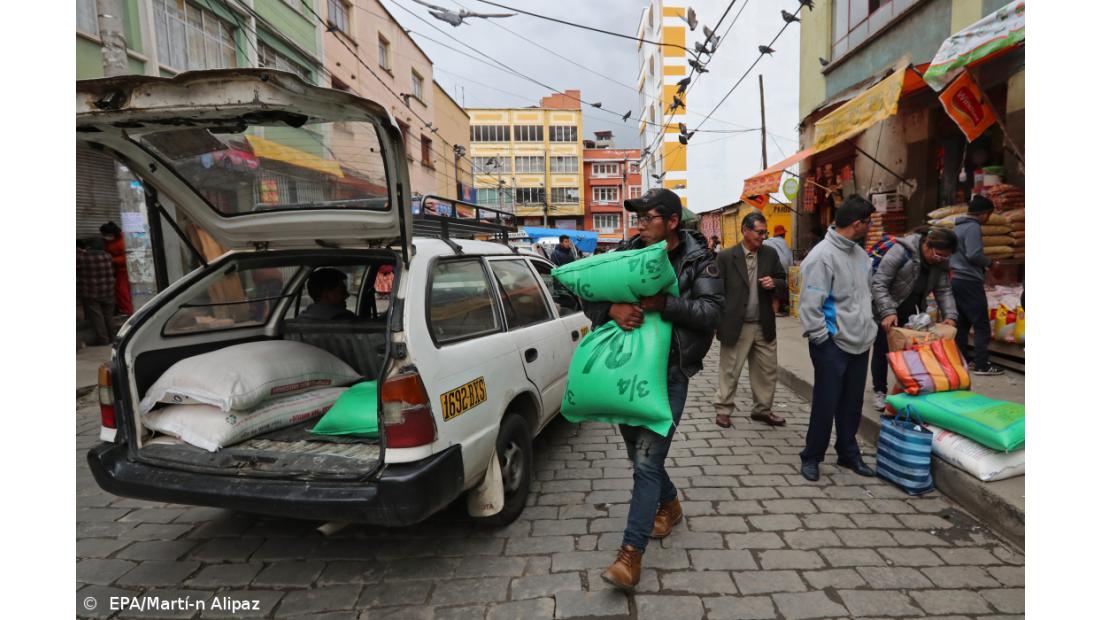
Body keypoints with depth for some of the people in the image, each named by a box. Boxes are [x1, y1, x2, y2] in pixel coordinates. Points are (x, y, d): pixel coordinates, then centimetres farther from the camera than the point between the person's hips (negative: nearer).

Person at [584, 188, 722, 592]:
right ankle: (669, 505, 46)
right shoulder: (629, 252, 3)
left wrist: (661, 303, -27)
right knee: (638, 451, 18)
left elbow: (710, 312, -15)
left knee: (648, 460, -8)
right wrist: (612, 309, -22)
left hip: (669, 373, -4)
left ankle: (631, 554, 2)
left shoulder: (698, 261, -4)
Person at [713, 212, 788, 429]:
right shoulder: (726, 257, -8)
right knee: (729, 371, 5)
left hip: (764, 325, 5)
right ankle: (723, 410, 20)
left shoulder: (770, 254, 5)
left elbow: (783, 280, 13)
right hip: (736, 325, -5)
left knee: (768, 371, 13)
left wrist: (774, 283, -11)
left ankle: (762, 409, 29)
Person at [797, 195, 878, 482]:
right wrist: (822, 339, -16)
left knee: (853, 403, 16)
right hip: (833, 345, -8)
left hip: (860, 342, 8)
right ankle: (812, 457, 18)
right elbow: (809, 305, -19)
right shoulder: (822, 255, -18)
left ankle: (848, 453, 32)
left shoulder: (859, 252, 9)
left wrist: (870, 326, 15)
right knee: (825, 403, 2)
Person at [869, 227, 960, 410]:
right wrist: (888, 312, -36)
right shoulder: (901, 251, -28)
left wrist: (950, 315, -17)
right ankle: (879, 392, 15)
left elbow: (944, 290, -2)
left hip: (909, 309, 6)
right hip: (884, 308, -6)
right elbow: (878, 283, -28)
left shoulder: (939, 262, -7)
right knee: (882, 349, 2)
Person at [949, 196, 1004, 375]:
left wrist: (984, 263, 20)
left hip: (956, 279, 9)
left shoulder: (958, 226, 16)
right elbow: (974, 255, -21)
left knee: (962, 323, 13)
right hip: (969, 281, -9)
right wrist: (990, 262, -4)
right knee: (982, 325, -4)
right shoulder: (973, 227, -12)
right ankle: (981, 365, -3)